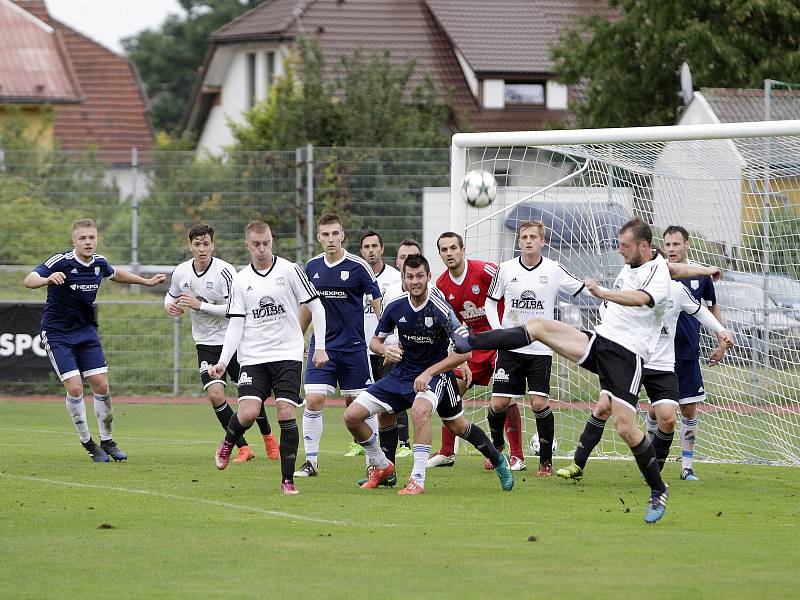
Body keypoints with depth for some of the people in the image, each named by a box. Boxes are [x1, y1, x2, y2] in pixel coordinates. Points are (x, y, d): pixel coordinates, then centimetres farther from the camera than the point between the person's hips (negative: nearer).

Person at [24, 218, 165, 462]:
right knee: (75, 388, -14)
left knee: (101, 386, 0)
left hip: (86, 331, 5)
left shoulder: (100, 263, -2)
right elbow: (29, 280, -32)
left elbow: (116, 274, 23)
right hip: (57, 334, -5)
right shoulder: (61, 261, -20)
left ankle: (107, 441, 18)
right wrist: (47, 279, -53)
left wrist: (147, 281, 26)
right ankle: (87, 442, 3)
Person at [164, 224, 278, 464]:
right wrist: (170, 305, -7)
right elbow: (171, 296, 17)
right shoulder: (180, 273, -3)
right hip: (206, 344, 3)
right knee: (215, 395, -14)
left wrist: (200, 305, -27)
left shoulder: (224, 271, -18)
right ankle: (243, 448, -1)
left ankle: (268, 436, 33)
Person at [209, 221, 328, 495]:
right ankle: (228, 442, 18)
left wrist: (320, 347, -2)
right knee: (248, 413, -16)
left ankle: (288, 479, -3)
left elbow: (315, 307, 4)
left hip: (288, 355, -1)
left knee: (286, 412, -13)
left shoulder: (289, 270, -1)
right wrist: (223, 362, -3)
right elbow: (236, 324, 6)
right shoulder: (241, 280, 7)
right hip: (253, 357, 1)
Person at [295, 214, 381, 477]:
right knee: (313, 400, -9)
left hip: (353, 346, -3)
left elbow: (377, 302, -4)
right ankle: (311, 461, -2)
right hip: (322, 346, 3)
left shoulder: (358, 266, -7)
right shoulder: (312, 267, 4)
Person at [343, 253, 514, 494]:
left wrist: (429, 373, -23)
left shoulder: (441, 310, -20)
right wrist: (385, 349, -17)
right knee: (352, 415, -7)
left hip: (434, 374, -5)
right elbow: (375, 340, 7)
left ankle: (418, 479, -26)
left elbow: (464, 351, -19)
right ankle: (381, 466, 17)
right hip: (402, 373, 5)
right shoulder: (395, 307, -7)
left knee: (419, 410, -36)